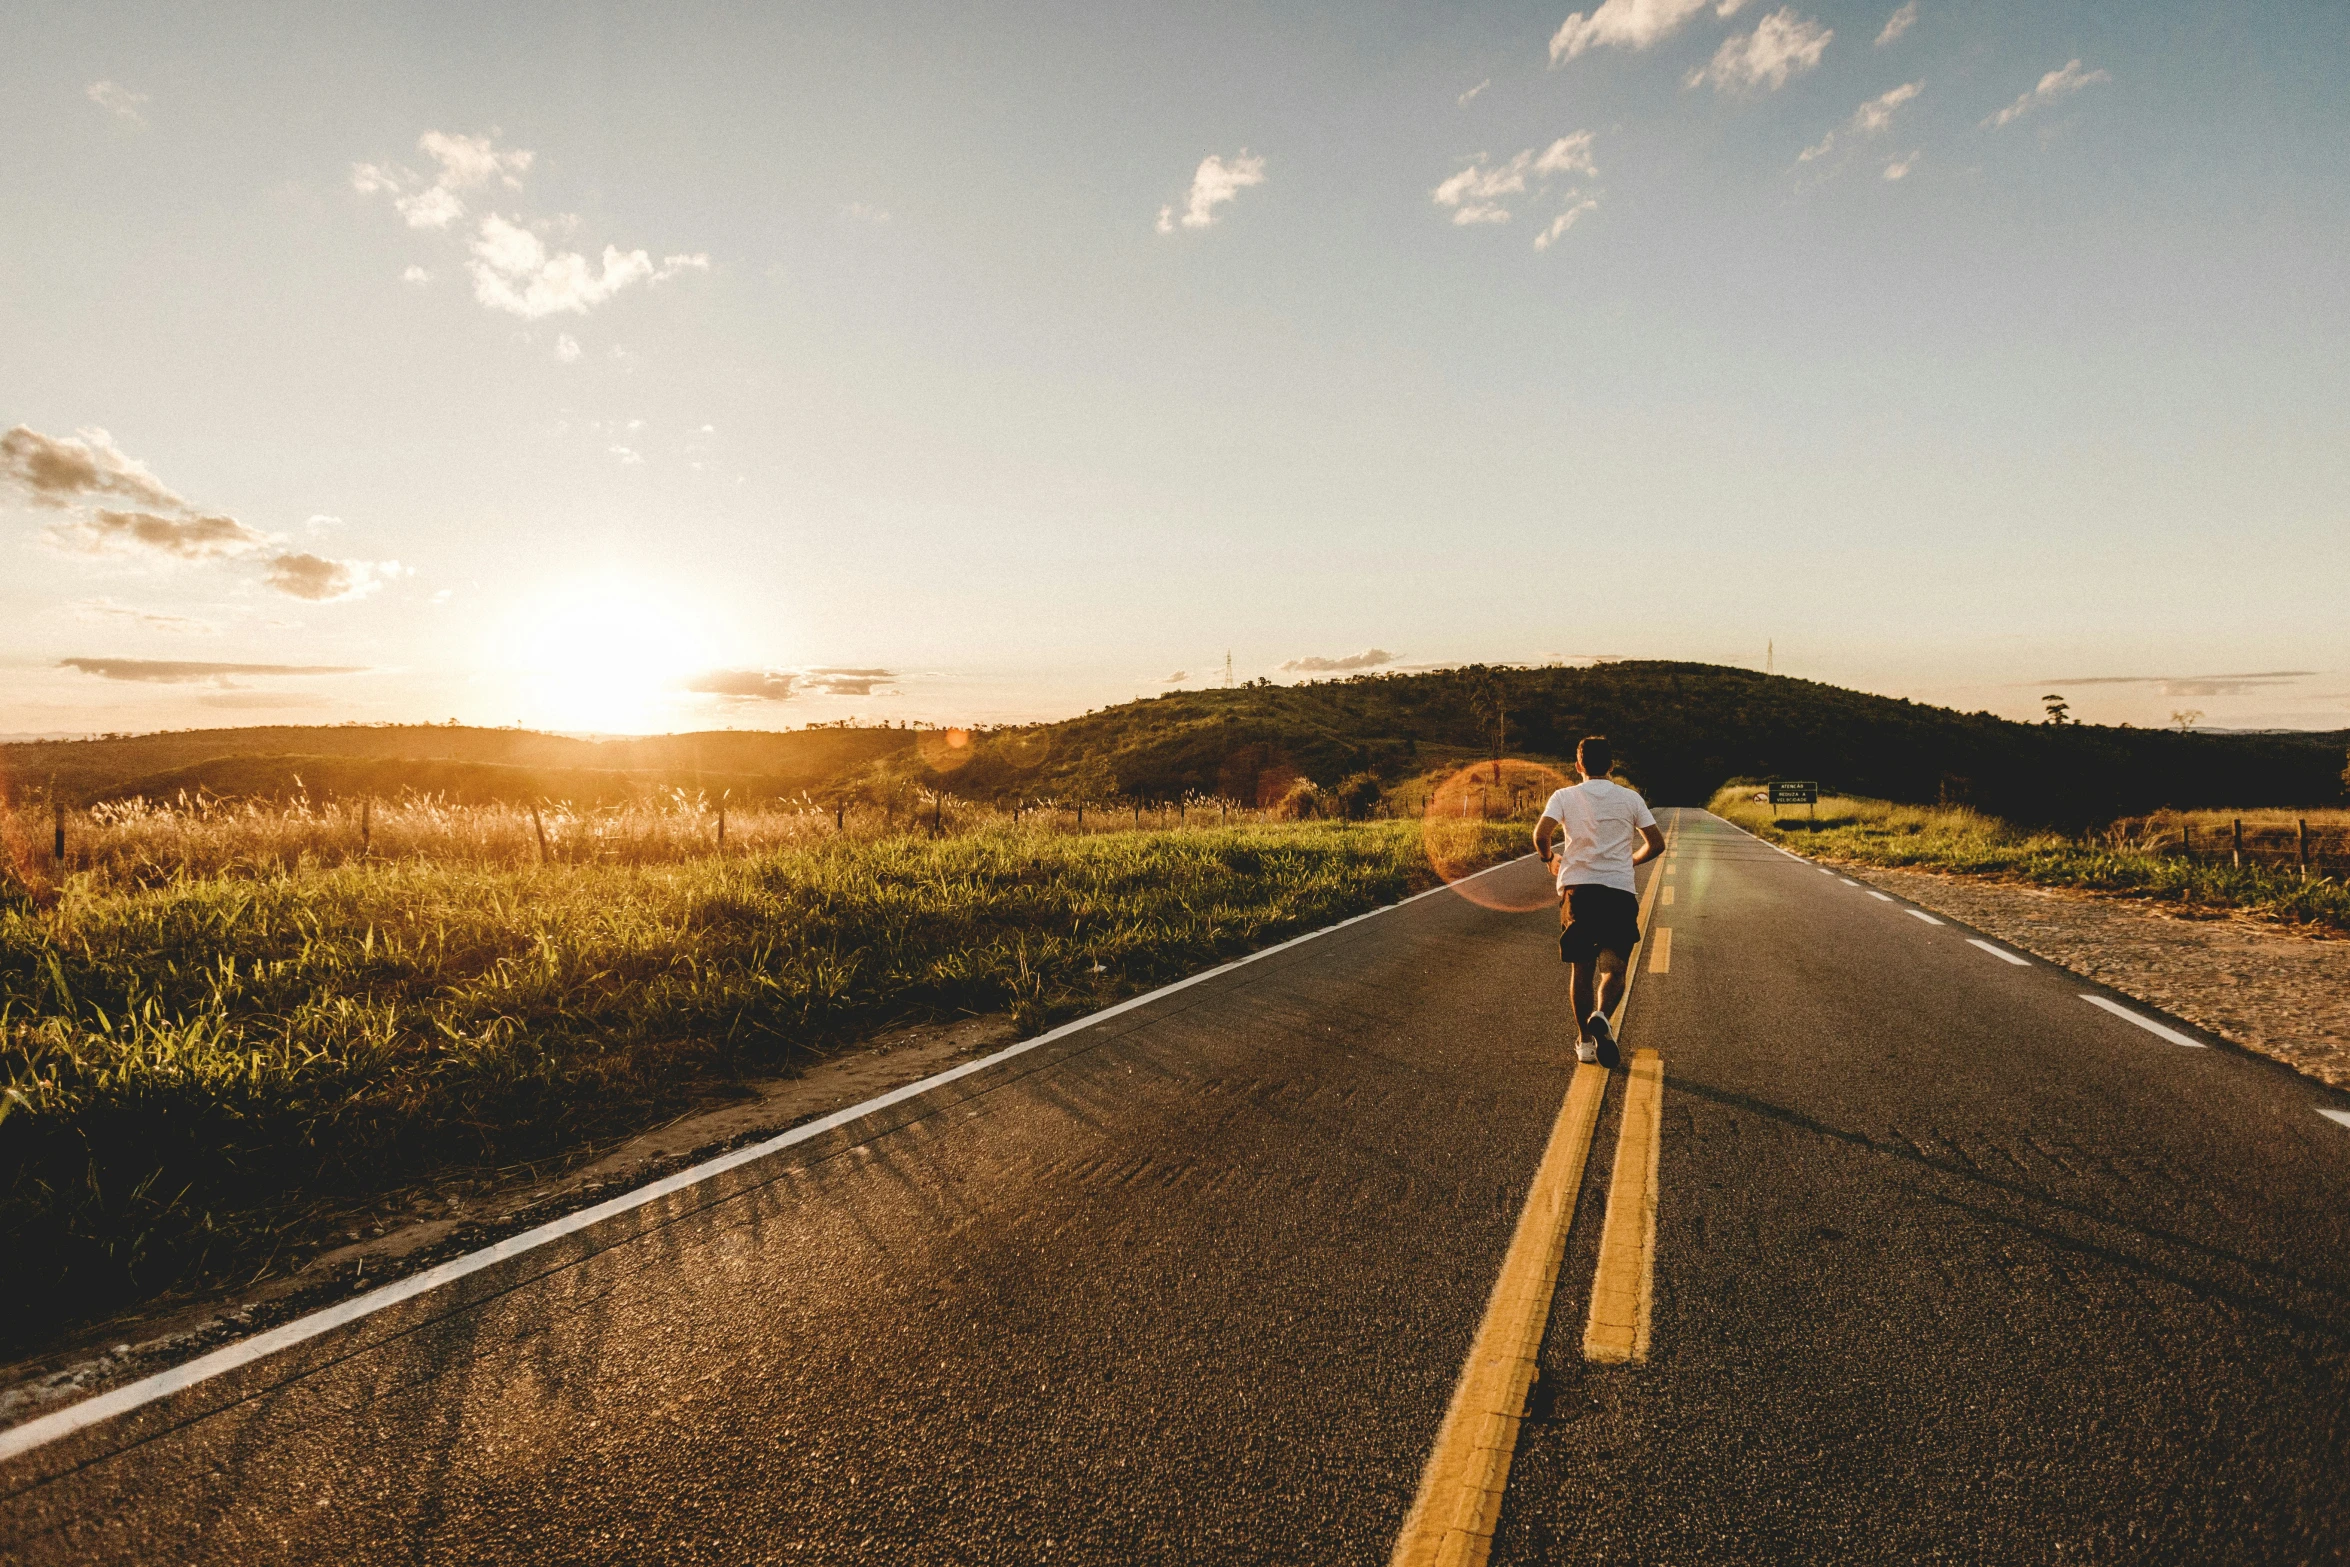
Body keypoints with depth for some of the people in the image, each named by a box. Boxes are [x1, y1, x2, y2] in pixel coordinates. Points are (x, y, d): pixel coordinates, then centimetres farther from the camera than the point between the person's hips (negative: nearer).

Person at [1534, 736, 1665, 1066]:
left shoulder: (1565, 796, 5)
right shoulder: (1631, 799, 8)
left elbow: (1541, 834, -10)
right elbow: (1656, 844, 6)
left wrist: (1549, 858, 11)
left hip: (1576, 888, 0)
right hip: (1619, 891, 0)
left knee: (1582, 970, 12)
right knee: (1613, 969, 5)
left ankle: (1585, 1040, 15)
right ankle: (1601, 1017, -23)